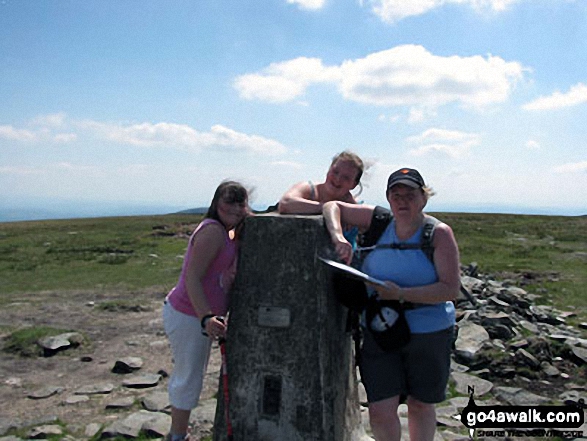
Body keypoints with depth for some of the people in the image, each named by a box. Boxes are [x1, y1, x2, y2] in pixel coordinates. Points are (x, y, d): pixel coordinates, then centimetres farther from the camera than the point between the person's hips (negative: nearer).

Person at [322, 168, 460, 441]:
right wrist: (338, 237, -17)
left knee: (420, 405, 17)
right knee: (381, 413, 0)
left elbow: (451, 289, -17)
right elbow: (333, 207, 3)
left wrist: (401, 293, -26)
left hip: (428, 334, -1)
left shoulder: (439, 234, -10)